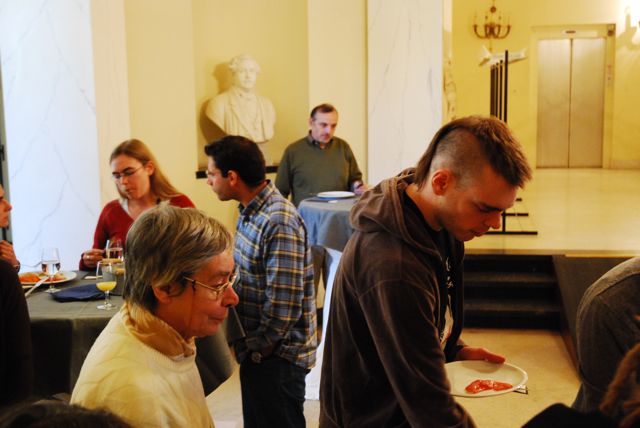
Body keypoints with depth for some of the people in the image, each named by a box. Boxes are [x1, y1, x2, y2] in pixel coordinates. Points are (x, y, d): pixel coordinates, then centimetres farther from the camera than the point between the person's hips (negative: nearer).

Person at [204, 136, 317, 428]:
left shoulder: (279, 224, -25)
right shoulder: (251, 212, 5)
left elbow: (283, 307, -25)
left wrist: (256, 349, -13)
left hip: (276, 357, -9)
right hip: (257, 351, 9)